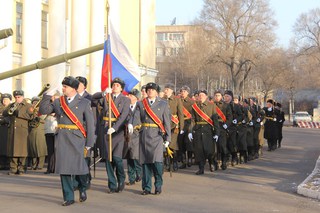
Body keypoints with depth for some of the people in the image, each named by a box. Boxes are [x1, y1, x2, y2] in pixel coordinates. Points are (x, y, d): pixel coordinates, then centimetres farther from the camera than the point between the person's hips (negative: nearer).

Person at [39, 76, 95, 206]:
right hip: (61, 139, 3)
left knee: (79, 167, -1)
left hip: (76, 139, -3)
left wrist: (89, 143, -4)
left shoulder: (84, 103, 1)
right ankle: (68, 198, 10)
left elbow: (90, 124, 0)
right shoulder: (58, 102, 11)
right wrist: (47, 96, -4)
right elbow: (43, 110, 5)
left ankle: (82, 190, 28)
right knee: (64, 168, 2)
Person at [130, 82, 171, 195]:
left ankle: (158, 186, 3)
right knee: (145, 161, 2)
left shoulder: (163, 104, 9)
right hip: (144, 135, 2)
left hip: (157, 135, -2)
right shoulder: (140, 104, 12)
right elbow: (137, 117, -2)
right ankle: (146, 187, 10)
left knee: (157, 160, -13)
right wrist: (131, 125, -24)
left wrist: (167, 138, 1)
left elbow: (167, 122, 6)